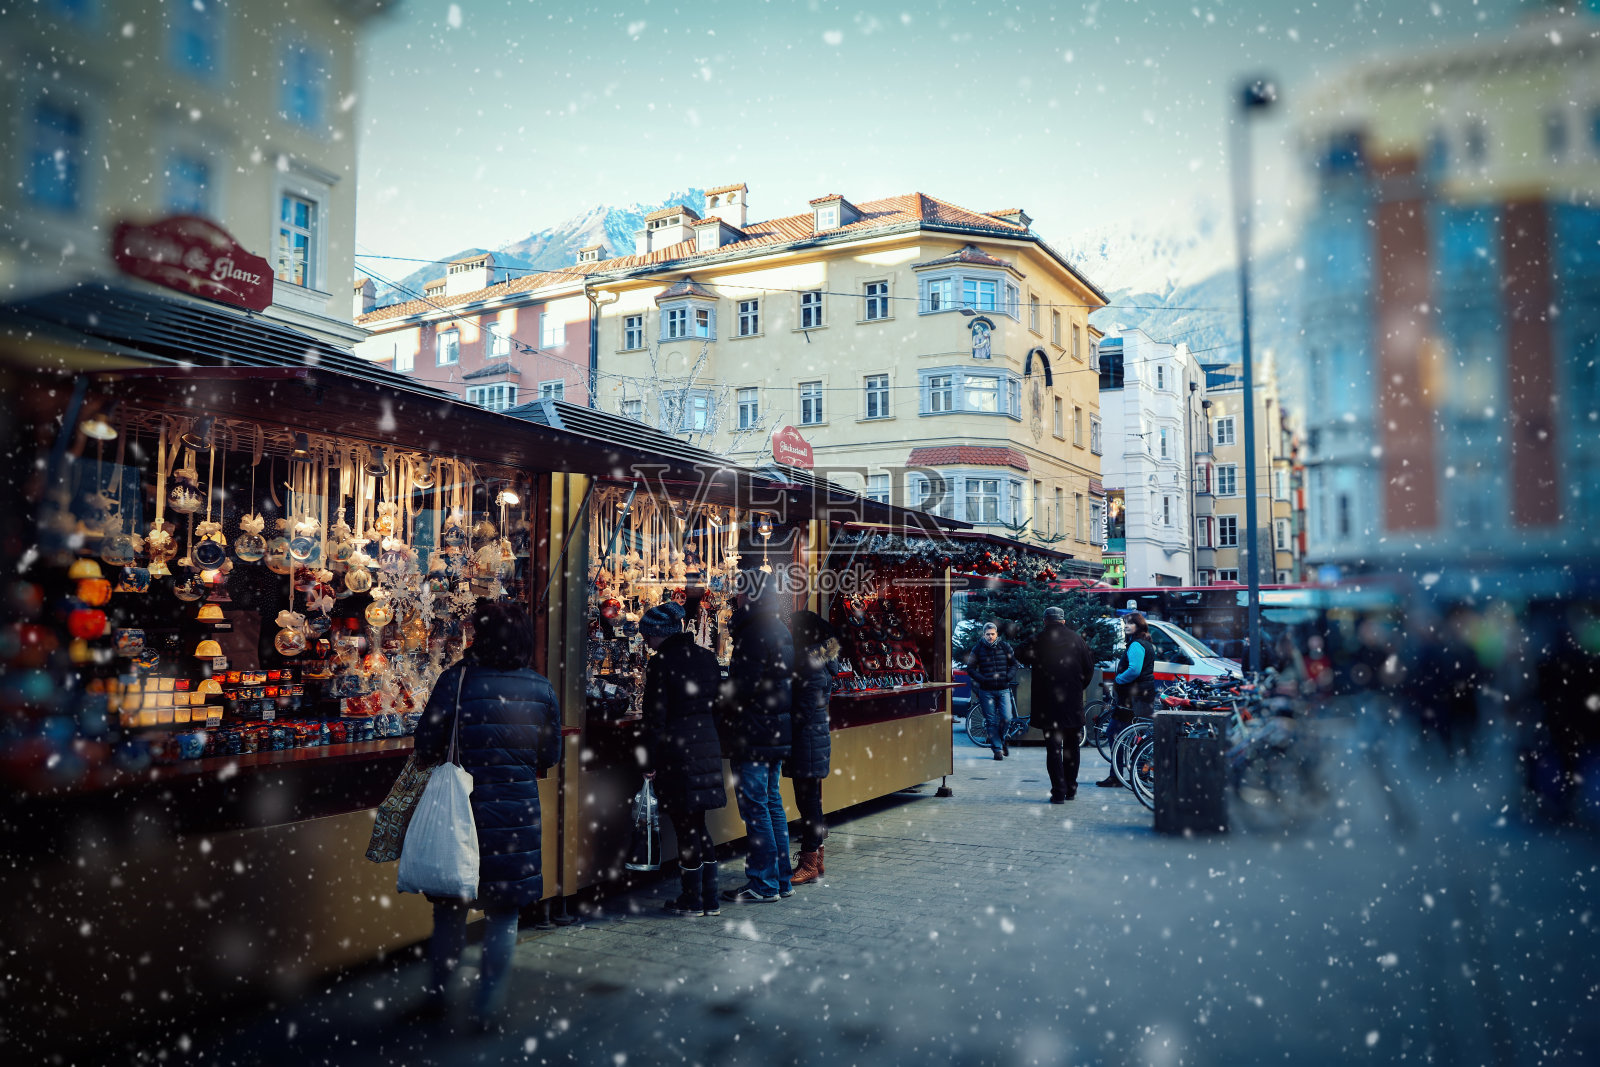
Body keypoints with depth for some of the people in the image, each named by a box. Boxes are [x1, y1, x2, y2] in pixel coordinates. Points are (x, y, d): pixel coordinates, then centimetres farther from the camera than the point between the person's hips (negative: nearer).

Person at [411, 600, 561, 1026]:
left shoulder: (457, 679, -11)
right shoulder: (541, 688, -2)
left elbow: (426, 745, -11)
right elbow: (550, 756, 5)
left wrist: (452, 762, 10)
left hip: (464, 806, -1)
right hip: (518, 811, 1)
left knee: (451, 906, 17)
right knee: (504, 911, 12)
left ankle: (437, 996, 28)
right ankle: (488, 1007, 15)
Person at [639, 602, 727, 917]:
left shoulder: (660, 663, -11)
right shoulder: (708, 657, 8)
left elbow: (655, 717, -12)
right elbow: (718, 706, 12)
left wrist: (649, 762, -7)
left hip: (676, 749, -7)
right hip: (707, 746, 7)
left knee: (684, 826, 3)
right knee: (697, 823, 15)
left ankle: (692, 900, 13)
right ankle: (710, 899, 19)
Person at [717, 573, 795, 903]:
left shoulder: (755, 633, -17)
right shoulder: (779, 630, 13)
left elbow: (741, 686, -20)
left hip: (752, 734, -10)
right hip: (776, 730, 10)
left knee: (754, 807, -3)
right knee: (772, 803, 15)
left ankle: (764, 884, 3)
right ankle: (782, 878, 22)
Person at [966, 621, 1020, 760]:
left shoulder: (1004, 646, 4)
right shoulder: (978, 648, 1)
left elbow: (1014, 664, 12)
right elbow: (970, 668, 3)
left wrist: (1008, 676, -4)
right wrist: (982, 679, -10)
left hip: (1003, 690, 1)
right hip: (986, 690, -1)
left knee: (1006, 718, -7)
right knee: (991, 721, 1)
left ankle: (1002, 739, 22)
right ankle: (997, 748, 11)